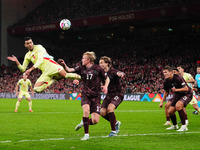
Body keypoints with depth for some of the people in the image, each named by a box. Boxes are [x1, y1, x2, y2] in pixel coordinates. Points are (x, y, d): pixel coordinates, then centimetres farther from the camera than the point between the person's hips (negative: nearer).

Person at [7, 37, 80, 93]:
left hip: (51, 65, -5)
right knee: (37, 89, -18)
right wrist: (16, 61, 2)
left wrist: (31, 69, -17)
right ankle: (54, 79, -2)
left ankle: (79, 77, -4)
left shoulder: (38, 47, 4)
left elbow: (40, 60, -9)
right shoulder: (27, 56, 19)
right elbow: (23, 69, 19)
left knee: (65, 75, -30)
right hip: (45, 72, 5)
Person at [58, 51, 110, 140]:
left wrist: (105, 86, -12)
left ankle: (83, 123, 27)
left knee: (95, 121, -9)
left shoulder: (98, 69, -5)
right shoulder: (81, 68, 2)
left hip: (96, 96, -1)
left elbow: (107, 79, 6)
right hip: (85, 94, 1)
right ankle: (86, 135, -15)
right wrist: (64, 65, -25)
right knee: (86, 110, -29)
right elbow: (69, 70, -7)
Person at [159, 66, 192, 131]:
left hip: (186, 94, -7)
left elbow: (186, 89, -27)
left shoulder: (177, 78, -27)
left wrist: (176, 89, -38)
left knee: (178, 105, -33)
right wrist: (162, 102, 11)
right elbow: (166, 92, 13)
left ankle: (184, 126, -24)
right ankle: (175, 125, 31)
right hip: (177, 95, 7)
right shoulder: (166, 81, -6)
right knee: (170, 111, 0)